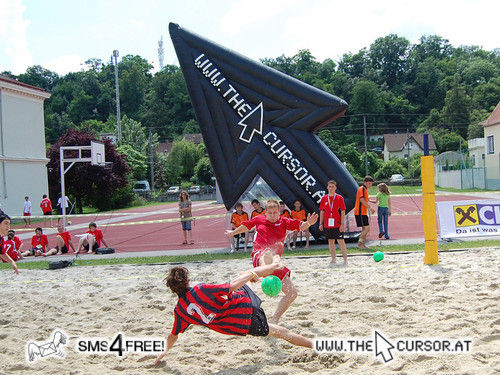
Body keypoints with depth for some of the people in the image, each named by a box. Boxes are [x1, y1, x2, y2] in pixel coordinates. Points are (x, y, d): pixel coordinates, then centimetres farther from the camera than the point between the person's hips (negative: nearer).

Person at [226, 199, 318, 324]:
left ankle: (275, 319, 13)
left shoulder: (284, 222, 14)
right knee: (268, 253, -46)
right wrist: (233, 233, 47)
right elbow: (246, 226, 33)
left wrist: (309, 223, -23)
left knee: (292, 293, 0)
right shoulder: (259, 219, 14)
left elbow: (301, 226, -1)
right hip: (259, 257, -4)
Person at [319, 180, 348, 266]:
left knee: (341, 241, -3)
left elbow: (343, 212, -3)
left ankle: (345, 259, 4)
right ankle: (333, 259, 15)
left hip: (337, 224, -3)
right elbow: (322, 212, 12)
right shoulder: (324, 198, 7)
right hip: (327, 224, 3)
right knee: (330, 241, 8)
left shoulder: (339, 198, -2)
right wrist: (321, 224, 8)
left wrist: (342, 224, -10)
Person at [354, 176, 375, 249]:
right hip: (361, 213, -10)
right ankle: (360, 243, -7)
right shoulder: (362, 189, -12)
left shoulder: (364, 189, 19)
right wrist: (370, 208, -21)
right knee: (367, 228, -11)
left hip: (363, 213, 10)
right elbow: (362, 200, -22)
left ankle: (363, 244, 15)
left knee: (364, 229, 12)